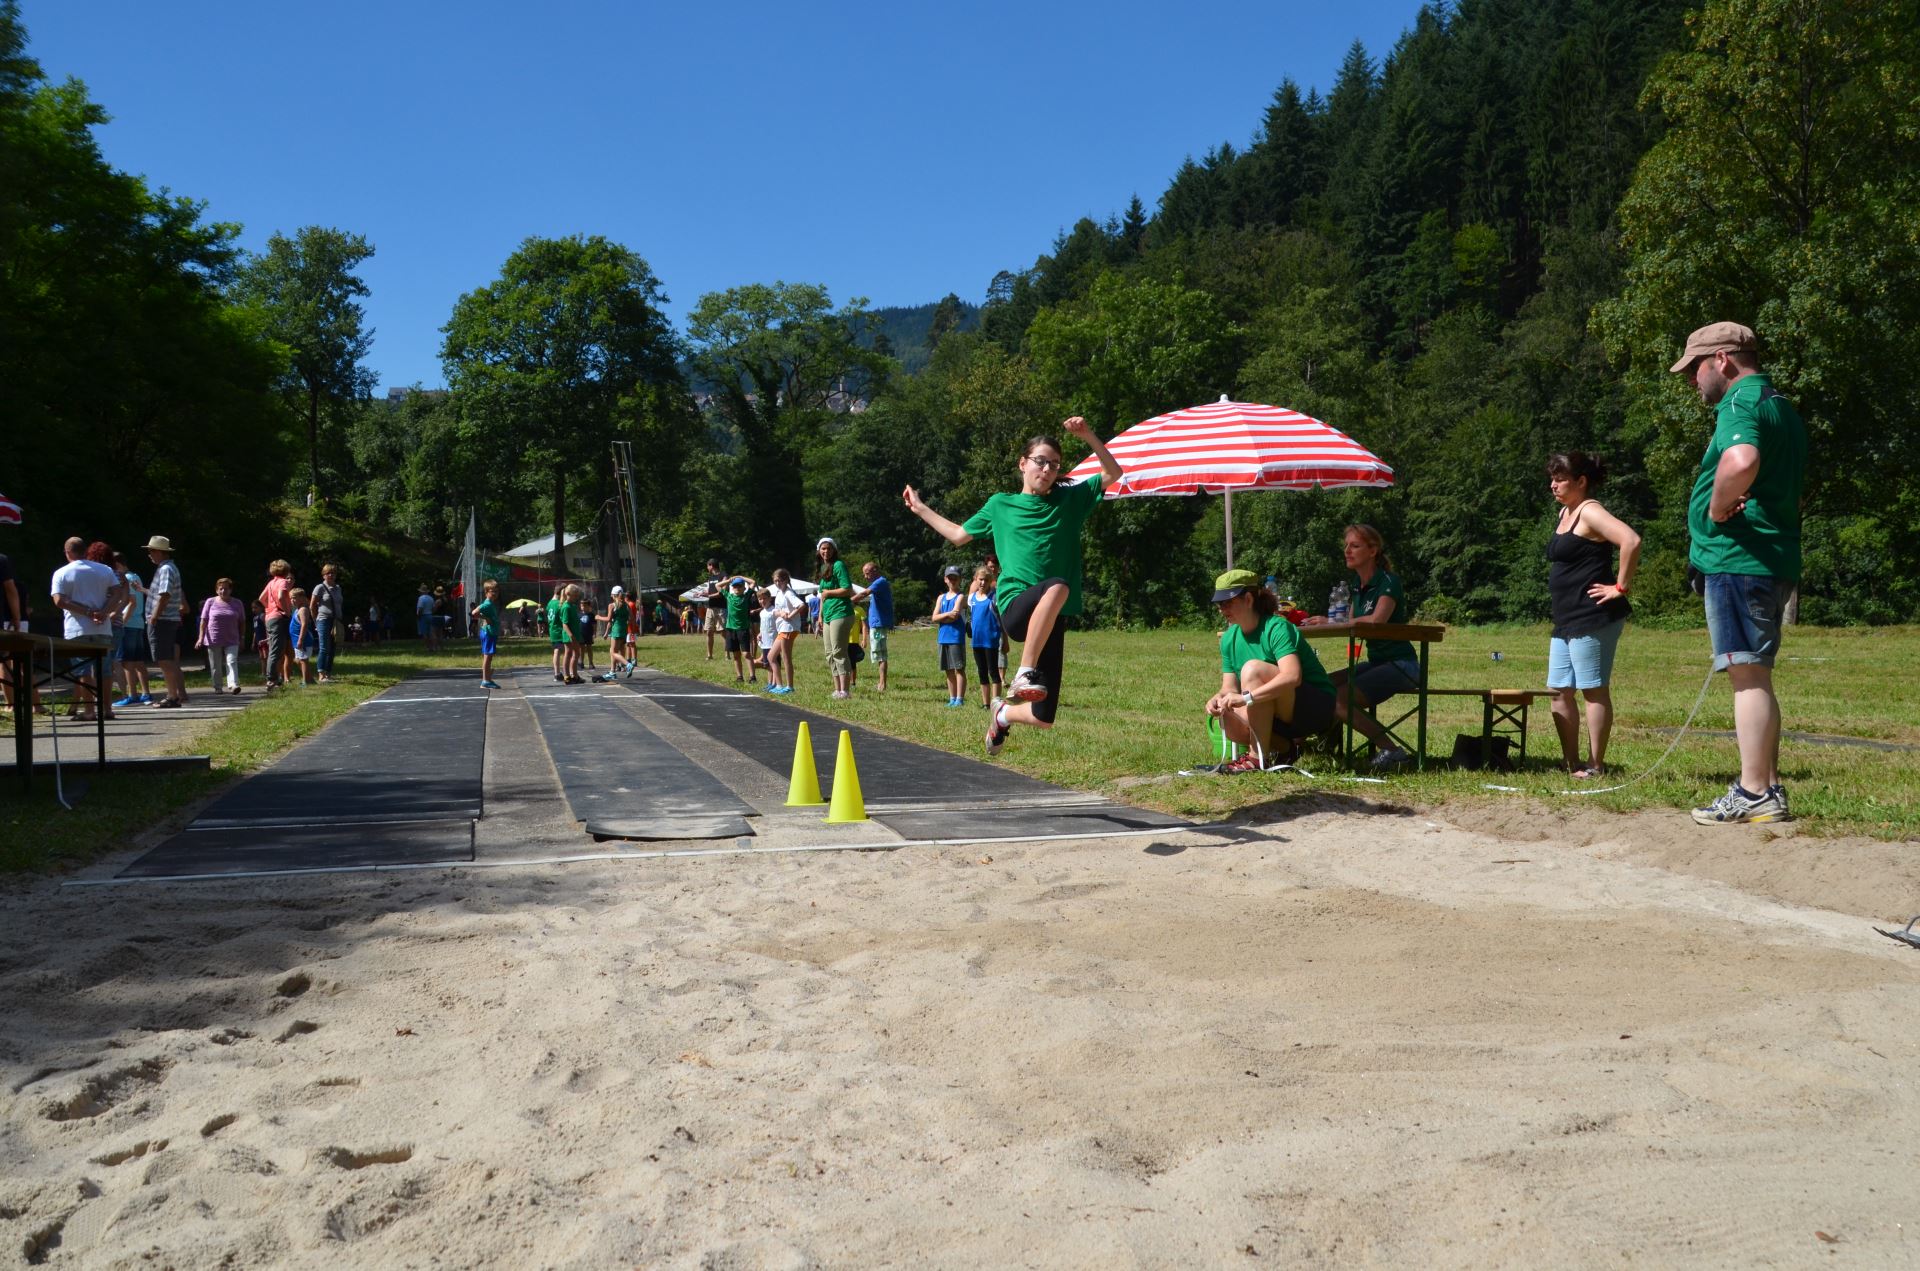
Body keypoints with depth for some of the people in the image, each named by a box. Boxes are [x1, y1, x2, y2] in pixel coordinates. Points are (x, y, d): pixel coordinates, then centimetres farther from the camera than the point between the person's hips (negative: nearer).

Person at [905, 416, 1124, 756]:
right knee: (1058, 585, -40)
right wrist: (921, 509, 31)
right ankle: (1024, 673, -34)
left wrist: (1088, 437, -2)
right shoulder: (1000, 505, 14)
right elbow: (959, 535, 27)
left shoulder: (1070, 498, 14)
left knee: (1043, 718, 0)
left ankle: (1003, 712, 37)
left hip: (1052, 619, 3)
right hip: (1015, 607, -3)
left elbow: (1112, 474, 10)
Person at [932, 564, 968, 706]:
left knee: (959, 668, -7)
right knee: (948, 670, 10)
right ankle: (952, 698, 16)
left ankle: (960, 699, -7)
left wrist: (942, 617, 1)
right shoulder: (941, 598, 16)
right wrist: (948, 614, -10)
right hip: (943, 638, 7)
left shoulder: (961, 597, -2)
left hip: (956, 637, -6)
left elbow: (954, 616, -14)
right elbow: (934, 618, 5)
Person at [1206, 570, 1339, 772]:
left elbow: (1292, 676, -36)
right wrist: (1219, 698, -22)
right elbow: (1230, 688, 3)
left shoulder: (1277, 628, -20)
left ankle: (1257, 759, -27)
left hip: (1316, 707, -7)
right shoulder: (1229, 638, 4)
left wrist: (1246, 697, -43)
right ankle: (1285, 748, 1)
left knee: (1253, 668, -30)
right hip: (1282, 719, 7)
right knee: (1229, 722, -22)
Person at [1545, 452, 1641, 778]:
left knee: (1594, 690, -4)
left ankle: (1595, 767, 2)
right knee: (1560, 691, 9)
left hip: (1593, 617, -10)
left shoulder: (1590, 512, -12)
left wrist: (1620, 587, -20)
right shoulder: (1565, 513, 17)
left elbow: (1631, 541, -27)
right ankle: (1572, 764, 15)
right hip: (1566, 619, 10)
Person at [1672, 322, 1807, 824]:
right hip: (1772, 560, 10)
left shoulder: (1741, 403, -12)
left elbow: (1741, 461, -34)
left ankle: (1753, 794, -7)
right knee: (1756, 676, 14)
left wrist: (1716, 508, -18)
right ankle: (1769, 790, 19)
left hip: (1736, 559, -10)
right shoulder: (1782, 406, 22)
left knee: (1747, 674, -9)